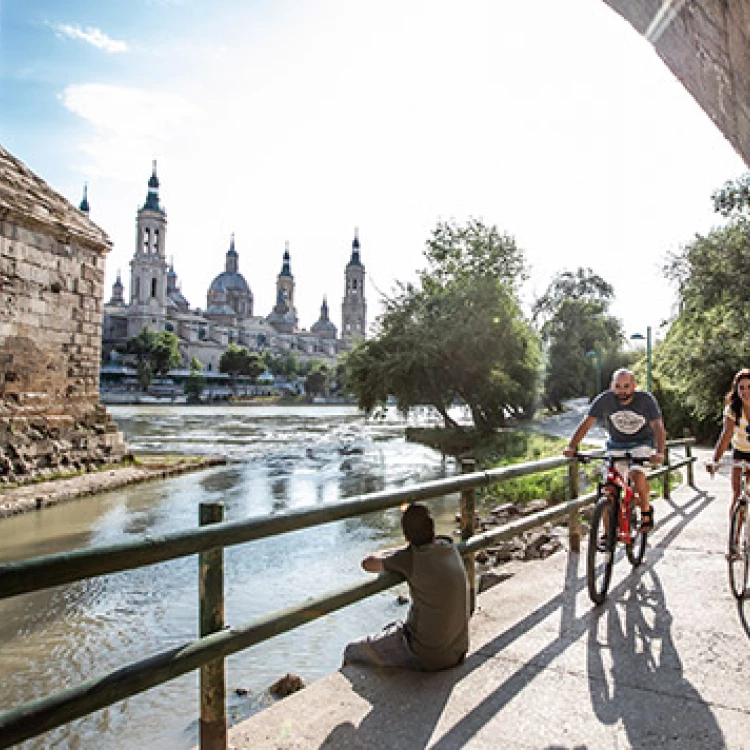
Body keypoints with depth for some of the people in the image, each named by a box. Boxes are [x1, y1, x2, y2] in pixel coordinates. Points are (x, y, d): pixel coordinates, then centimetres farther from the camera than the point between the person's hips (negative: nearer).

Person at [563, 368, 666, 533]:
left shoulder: (646, 400, -20)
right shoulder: (604, 400, -18)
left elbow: (658, 427, -24)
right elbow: (586, 423, -19)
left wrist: (660, 453, -41)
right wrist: (571, 447, -32)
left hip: (642, 443, -2)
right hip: (616, 445, 2)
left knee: (637, 474, -29)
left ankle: (646, 510, -1)